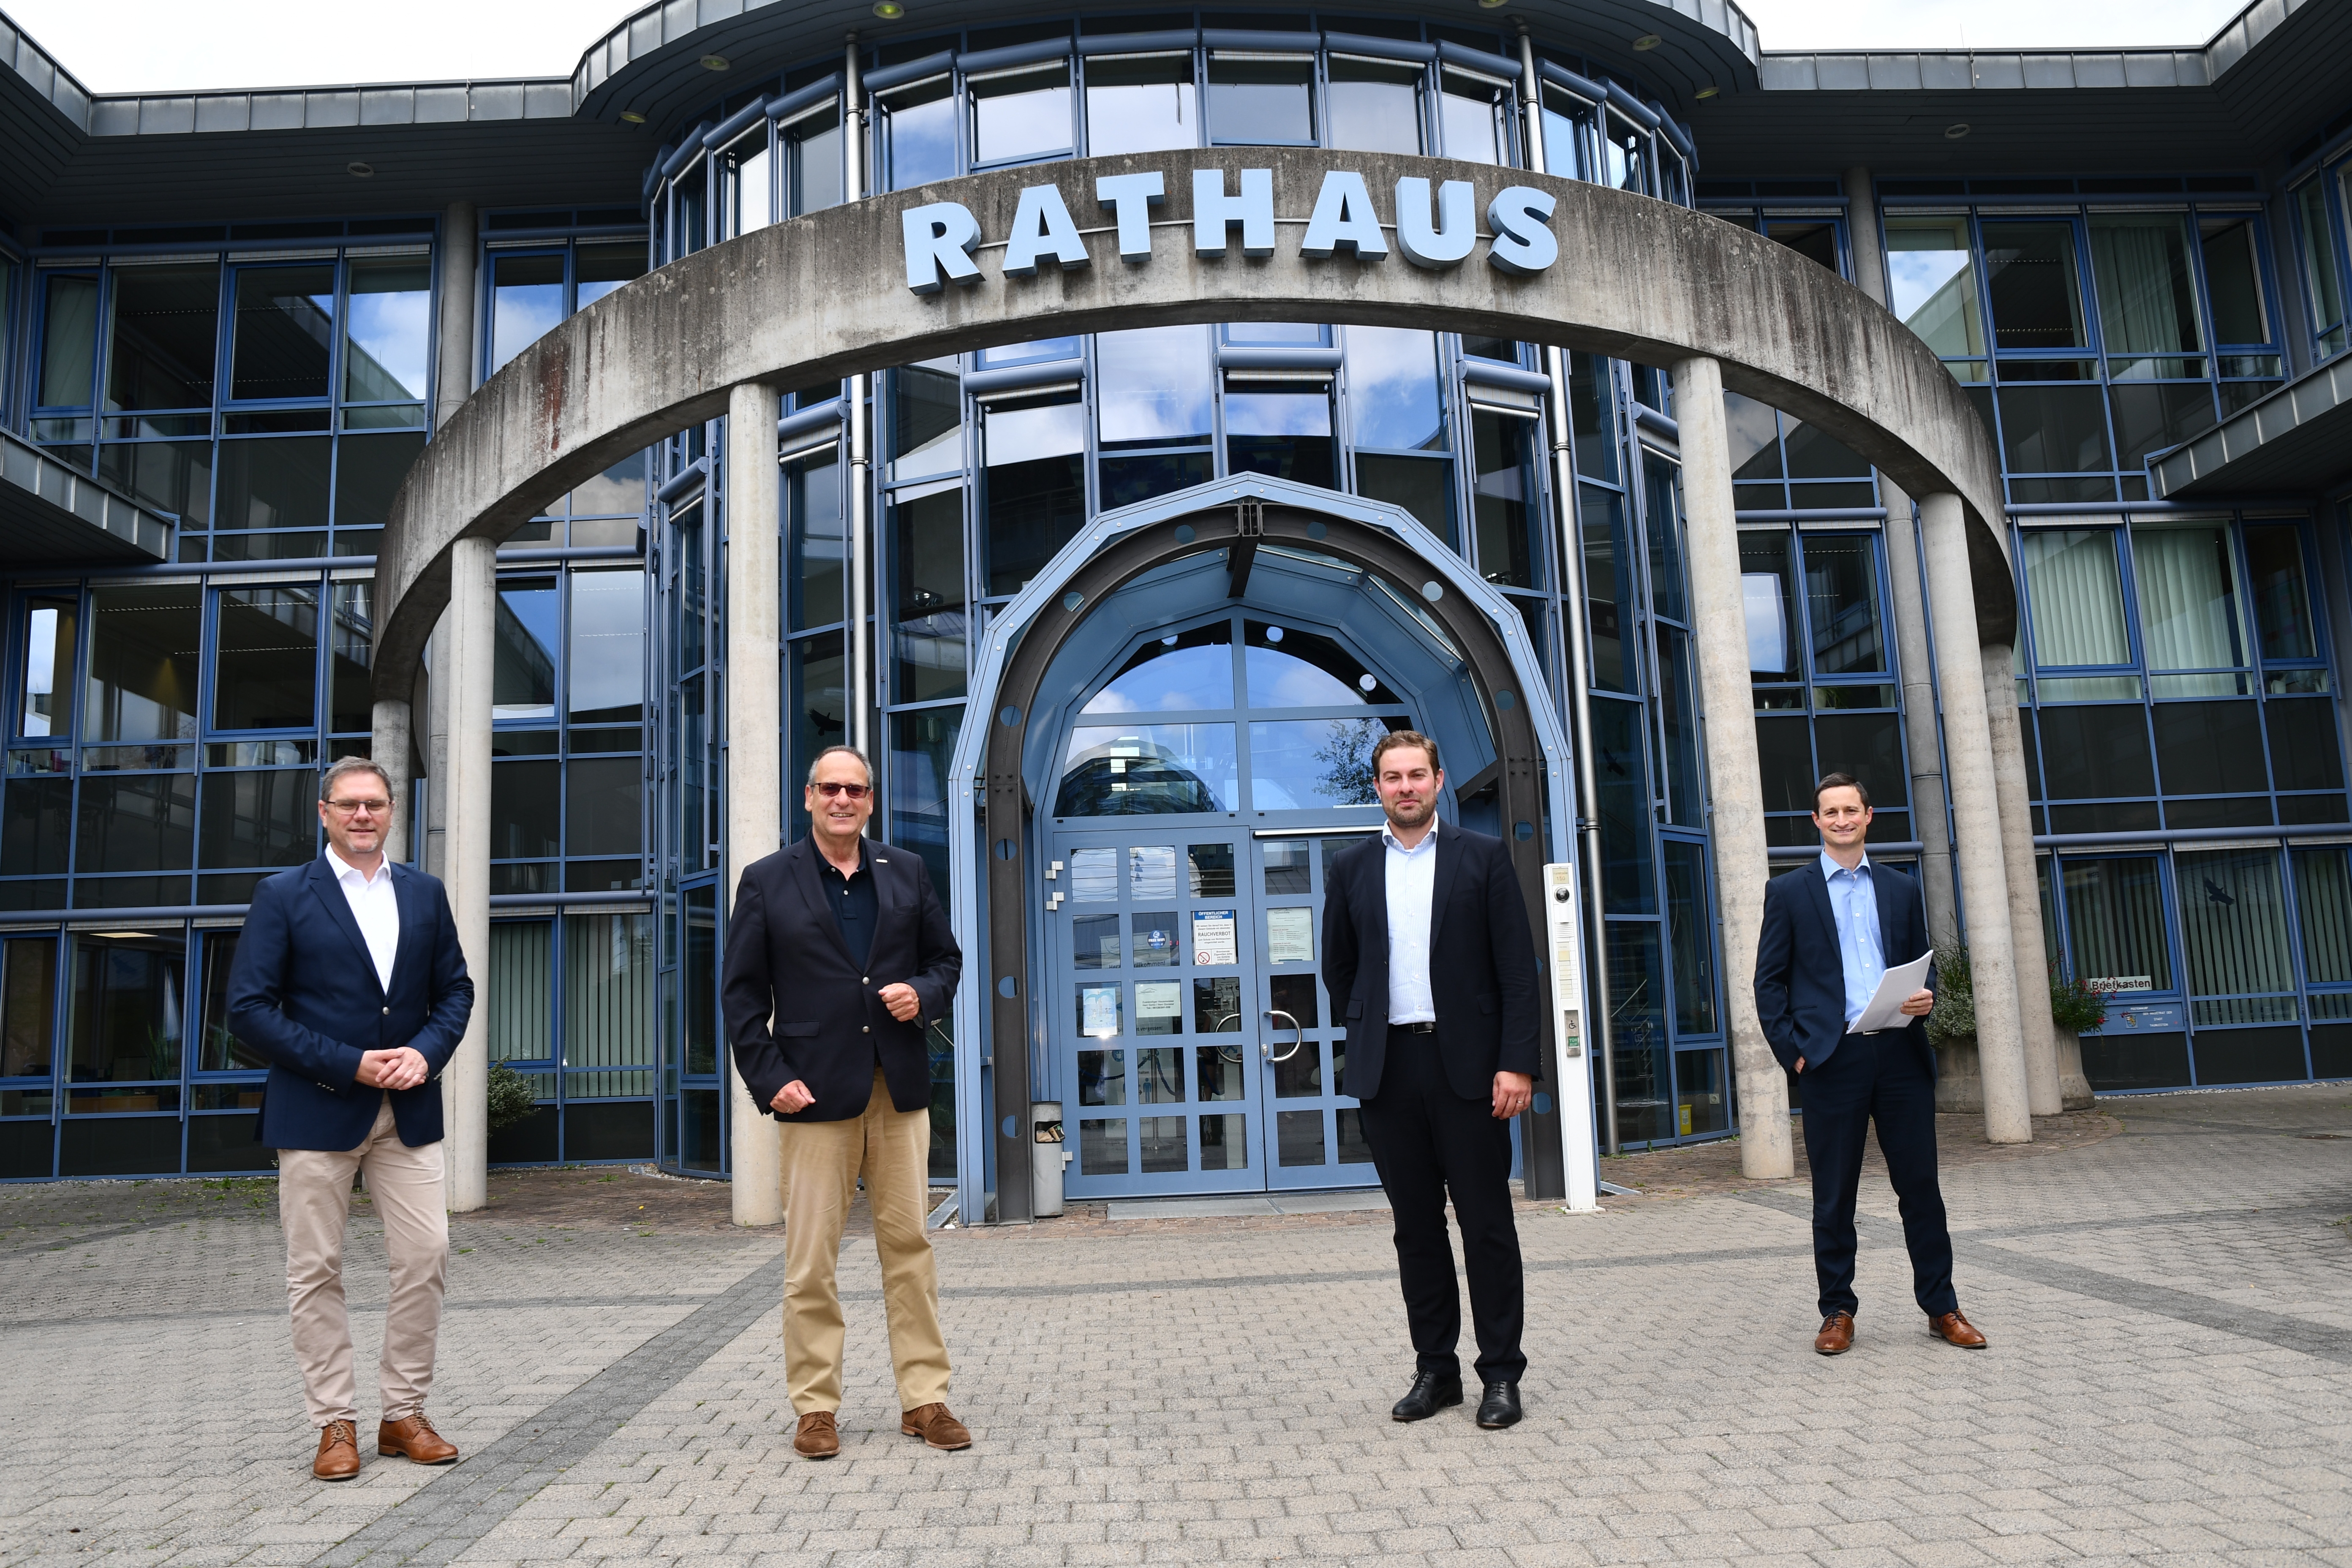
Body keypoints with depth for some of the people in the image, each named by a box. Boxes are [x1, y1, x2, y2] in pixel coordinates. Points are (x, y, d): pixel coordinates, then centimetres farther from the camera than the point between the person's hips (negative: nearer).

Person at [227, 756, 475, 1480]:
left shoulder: (425, 894, 10)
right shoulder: (283, 896, -1)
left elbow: (455, 990, 12)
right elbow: (250, 1008, -7)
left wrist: (426, 1052, -8)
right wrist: (350, 1066, -14)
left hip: (408, 1111, 3)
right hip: (316, 1111, -3)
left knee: (426, 1258, 1)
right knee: (316, 1271, 4)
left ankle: (404, 1414, 15)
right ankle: (336, 1425, 16)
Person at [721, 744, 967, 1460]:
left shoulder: (907, 872, 11)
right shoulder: (766, 882, 4)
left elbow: (946, 958, 18)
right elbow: (741, 992, 2)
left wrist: (924, 993, -5)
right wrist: (769, 1079, -8)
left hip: (900, 1089, 3)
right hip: (815, 1092, -2)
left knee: (910, 1245, 6)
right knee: (810, 1257, 2)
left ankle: (925, 1400, 15)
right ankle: (815, 1408, 15)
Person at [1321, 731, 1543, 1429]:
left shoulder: (1483, 857, 2)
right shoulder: (1352, 868, 9)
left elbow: (1517, 968, -3)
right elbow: (1338, 967, 19)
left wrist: (1517, 1061, -10)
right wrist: (1372, 1028, 12)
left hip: (1468, 1064, -2)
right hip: (1390, 1069, 3)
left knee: (1488, 1225, 2)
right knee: (1416, 1226, 9)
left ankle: (1501, 1373, 13)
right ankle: (1435, 1368, 19)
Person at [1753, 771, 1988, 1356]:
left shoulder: (1901, 889, 14)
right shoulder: (1789, 892, 5)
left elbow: (1923, 962, 18)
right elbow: (1770, 982, 4)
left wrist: (1925, 996, -4)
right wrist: (1791, 1050, -6)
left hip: (1901, 1052, 2)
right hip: (1832, 1058, -2)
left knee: (1921, 1184, 6)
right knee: (1834, 1195, 4)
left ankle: (1941, 1307, 18)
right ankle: (1838, 1312, 14)